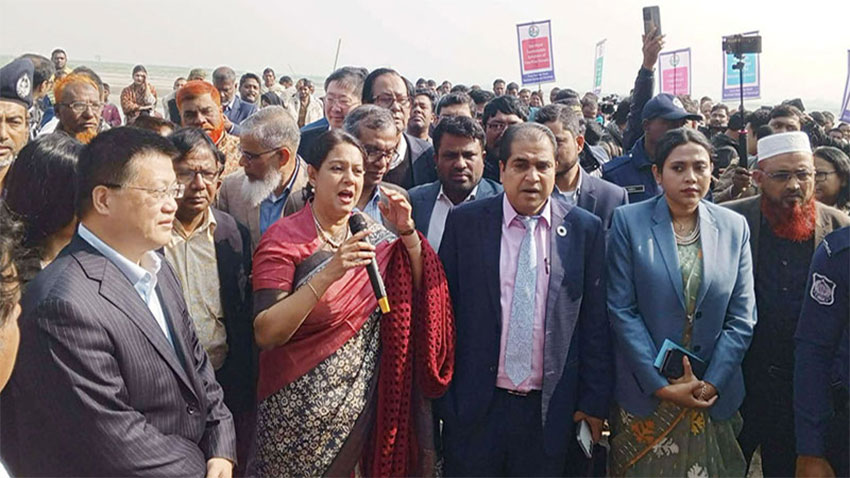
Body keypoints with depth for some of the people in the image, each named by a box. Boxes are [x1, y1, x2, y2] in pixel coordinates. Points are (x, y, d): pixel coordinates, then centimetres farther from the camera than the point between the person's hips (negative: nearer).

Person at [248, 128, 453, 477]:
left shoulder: (371, 235, 1)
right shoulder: (284, 239, -13)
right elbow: (265, 333, -22)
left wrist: (407, 232, -13)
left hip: (360, 397, 4)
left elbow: (421, 293, 0)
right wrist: (329, 274, -31)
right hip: (301, 405, -4)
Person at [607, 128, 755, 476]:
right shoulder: (628, 221, -6)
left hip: (715, 393, 2)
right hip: (644, 393, -2)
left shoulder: (735, 227, 2)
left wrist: (711, 383, -9)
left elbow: (742, 317, 1)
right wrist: (661, 385, -13)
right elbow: (621, 310, -10)